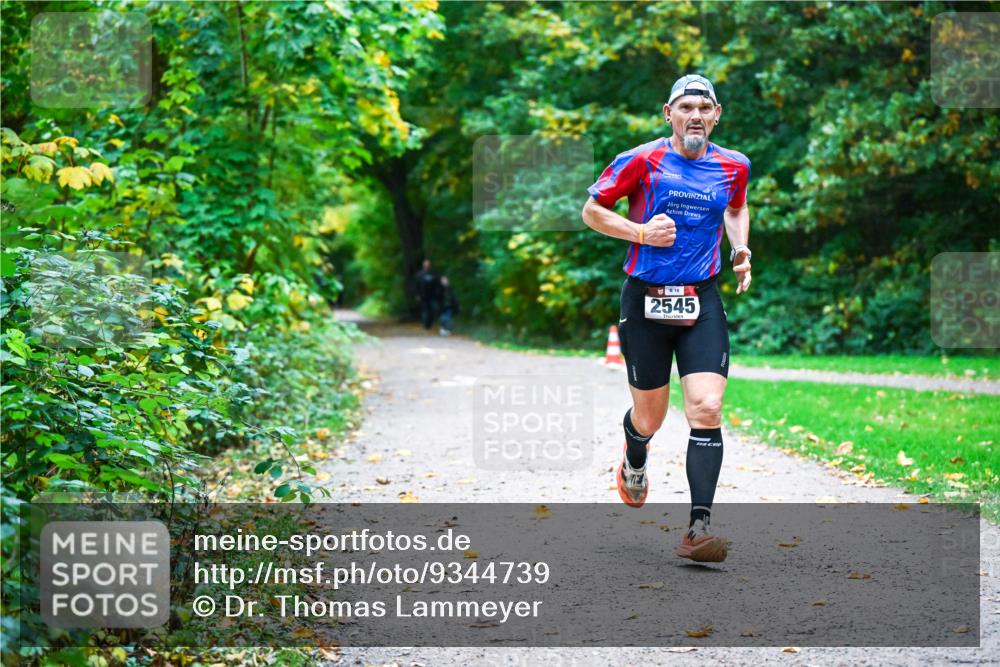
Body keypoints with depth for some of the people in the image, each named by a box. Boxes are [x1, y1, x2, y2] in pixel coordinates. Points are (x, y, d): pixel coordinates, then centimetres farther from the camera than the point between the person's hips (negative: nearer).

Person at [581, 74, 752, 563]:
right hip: (645, 301, -2)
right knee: (648, 420, 9)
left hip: (702, 303, 2)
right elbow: (591, 211, 3)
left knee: (707, 410, -15)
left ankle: (699, 527, -15)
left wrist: (740, 251, 10)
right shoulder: (642, 161, -6)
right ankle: (634, 463, 46)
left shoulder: (733, 166, 6)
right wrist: (641, 232, -12)